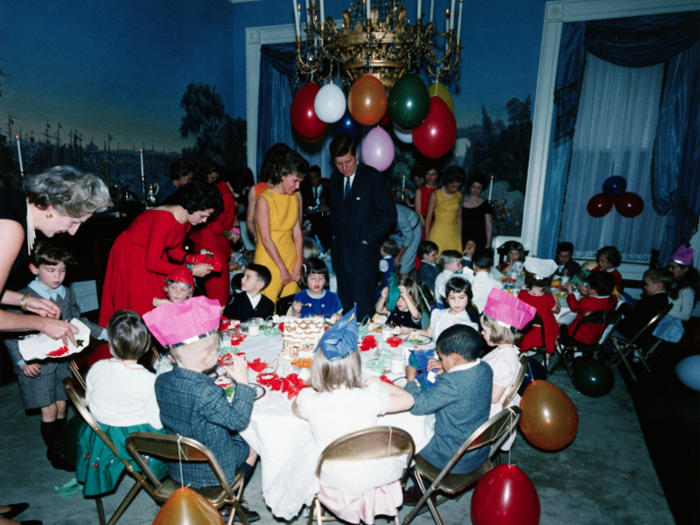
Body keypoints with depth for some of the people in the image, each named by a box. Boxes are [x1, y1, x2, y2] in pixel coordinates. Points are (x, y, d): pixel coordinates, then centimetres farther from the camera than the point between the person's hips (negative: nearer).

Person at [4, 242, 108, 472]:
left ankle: (61, 447, 30)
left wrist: (104, 333, 6)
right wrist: (22, 362, -17)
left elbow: (78, 321, 16)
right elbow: (11, 334, -9)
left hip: (62, 361, 5)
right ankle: (54, 453, 22)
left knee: (61, 407, 12)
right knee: (49, 411, 4)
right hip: (37, 364, -4)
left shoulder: (67, 294, 4)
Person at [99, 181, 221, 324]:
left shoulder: (186, 220, -7)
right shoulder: (165, 218, -32)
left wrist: (194, 260, -13)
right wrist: (191, 271, -30)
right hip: (129, 258, -8)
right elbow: (152, 263, -31)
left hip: (151, 255, 8)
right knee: (136, 309, 0)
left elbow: (174, 250, 6)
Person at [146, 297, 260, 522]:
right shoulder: (205, 391, -33)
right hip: (211, 471, -6)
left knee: (232, 437, 28)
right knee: (251, 448, 18)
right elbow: (238, 420, -27)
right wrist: (242, 382, -24)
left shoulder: (161, 381, -11)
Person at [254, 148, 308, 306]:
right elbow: (266, 239, -12)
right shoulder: (264, 199, -10)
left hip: (290, 256, 5)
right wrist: (282, 268, -11)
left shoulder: (296, 197, 7)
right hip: (269, 259, -5)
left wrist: (298, 263, 1)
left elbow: (297, 232, 6)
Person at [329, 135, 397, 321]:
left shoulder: (372, 177, -8)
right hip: (340, 251, 6)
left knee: (364, 306, -1)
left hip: (363, 252, -6)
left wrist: (369, 240, -11)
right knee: (344, 303, 11)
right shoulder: (335, 177, 10)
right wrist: (335, 235, 10)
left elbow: (389, 213, -8)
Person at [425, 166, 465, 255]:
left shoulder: (459, 196, 7)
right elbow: (428, 218, -1)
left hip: (454, 234, 3)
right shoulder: (436, 195, -3)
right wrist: (427, 239, -4)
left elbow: (459, 218, 13)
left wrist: (460, 239, 12)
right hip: (438, 234, -3)